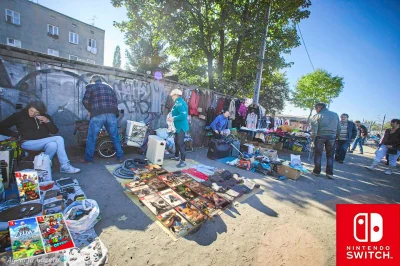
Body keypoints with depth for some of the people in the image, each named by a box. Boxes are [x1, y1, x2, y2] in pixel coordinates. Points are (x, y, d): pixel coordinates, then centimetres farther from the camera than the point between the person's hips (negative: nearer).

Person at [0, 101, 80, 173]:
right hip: (28, 142, -4)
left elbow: (55, 131, 5)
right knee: (59, 139, -30)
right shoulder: (19, 115, 4)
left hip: (44, 142, 4)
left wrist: (47, 121, -10)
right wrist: (17, 135, -6)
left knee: (53, 145, -34)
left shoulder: (45, 117, 11)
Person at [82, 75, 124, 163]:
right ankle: (120, 157, 12)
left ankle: (88, 159, 18)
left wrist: (90, 110, 20)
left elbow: (85, 101, 4)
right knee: (115, 137, 9)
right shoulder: (109, 87, 26)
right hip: (111, 114, 3)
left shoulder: (91, 86, 14)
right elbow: (115, 101, 20)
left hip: (97, 115, -3)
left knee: (92, 138, 9)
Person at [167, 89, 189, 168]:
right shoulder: (178, 102, 15)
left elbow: (183, 115, -29)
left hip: (181, 126, -11)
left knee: (180, 143, -10)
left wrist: (173, 119, -24)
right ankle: (177, 156, 35)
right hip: (179, 126, 11)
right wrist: (173, 117, 12)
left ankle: (183, 161, -6)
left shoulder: (179, 103, -18)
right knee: (176, 141, 20)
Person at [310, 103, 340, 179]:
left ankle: (316, 171, 14)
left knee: (318, 154, 7)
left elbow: (314, 128, -12)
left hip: (320, 136, -3)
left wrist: (312, 137, -3)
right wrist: (336, 136, 17)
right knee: (330, 155, 11)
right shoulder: (335, 115, 9)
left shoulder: (317, 116, -5)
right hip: (332, 136, 3)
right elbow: (339, 128, 10)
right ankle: (329, 173, 11)